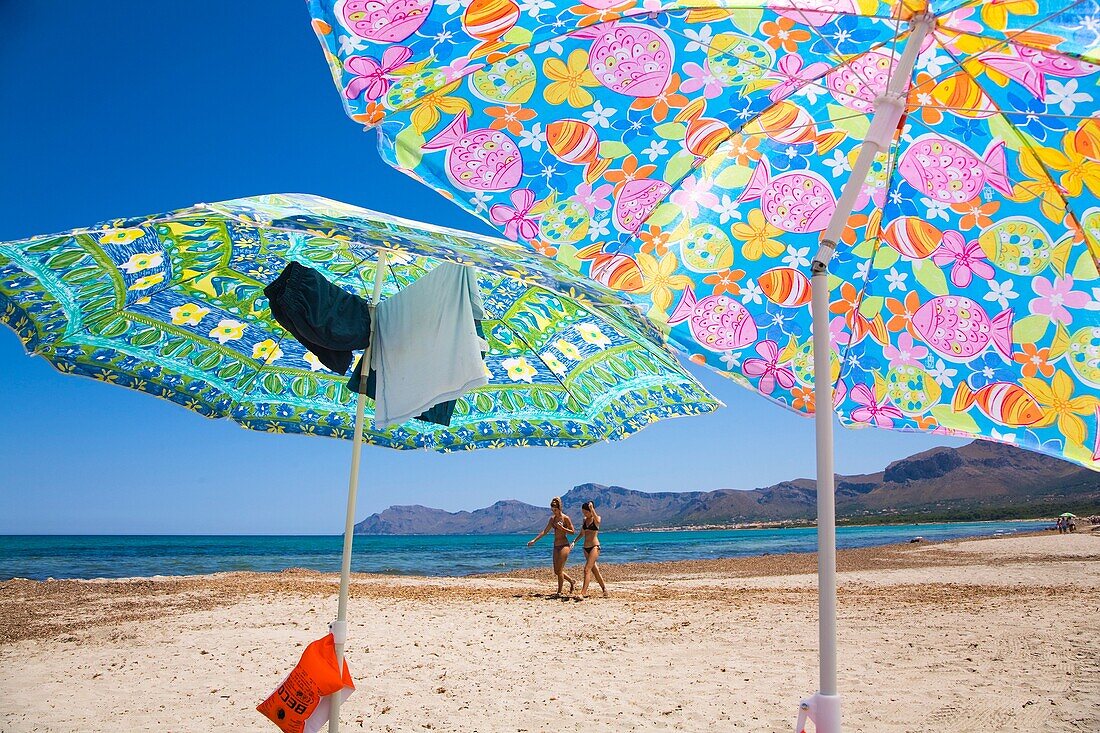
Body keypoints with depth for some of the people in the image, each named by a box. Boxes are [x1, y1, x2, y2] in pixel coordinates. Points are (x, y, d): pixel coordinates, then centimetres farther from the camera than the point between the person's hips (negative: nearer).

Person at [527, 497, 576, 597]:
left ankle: (559, 592, 3)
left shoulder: (565, 518, -9)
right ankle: (572, 582, 27)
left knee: (559, 570, -7)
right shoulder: (552, 519, 9)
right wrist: (534, 540, 10)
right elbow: (545, 531, 15)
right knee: (556, 571, 8)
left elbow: (572, 532, -8)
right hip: (556, 546, 7)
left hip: (564, 545, -7)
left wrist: (562, 528, -20)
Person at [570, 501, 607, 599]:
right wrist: (574, 541, 10)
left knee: (587, 569, -15)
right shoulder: (585, 520, 11)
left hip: (594, 547, -7)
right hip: (586, 548, 7)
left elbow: (596, 519, -32)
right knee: (594, 570, 13)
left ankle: (583, 593, -18)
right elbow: (582, 533, 21)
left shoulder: (597, 519, -5)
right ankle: (604, 588, 27)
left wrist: (592, 508, -37)